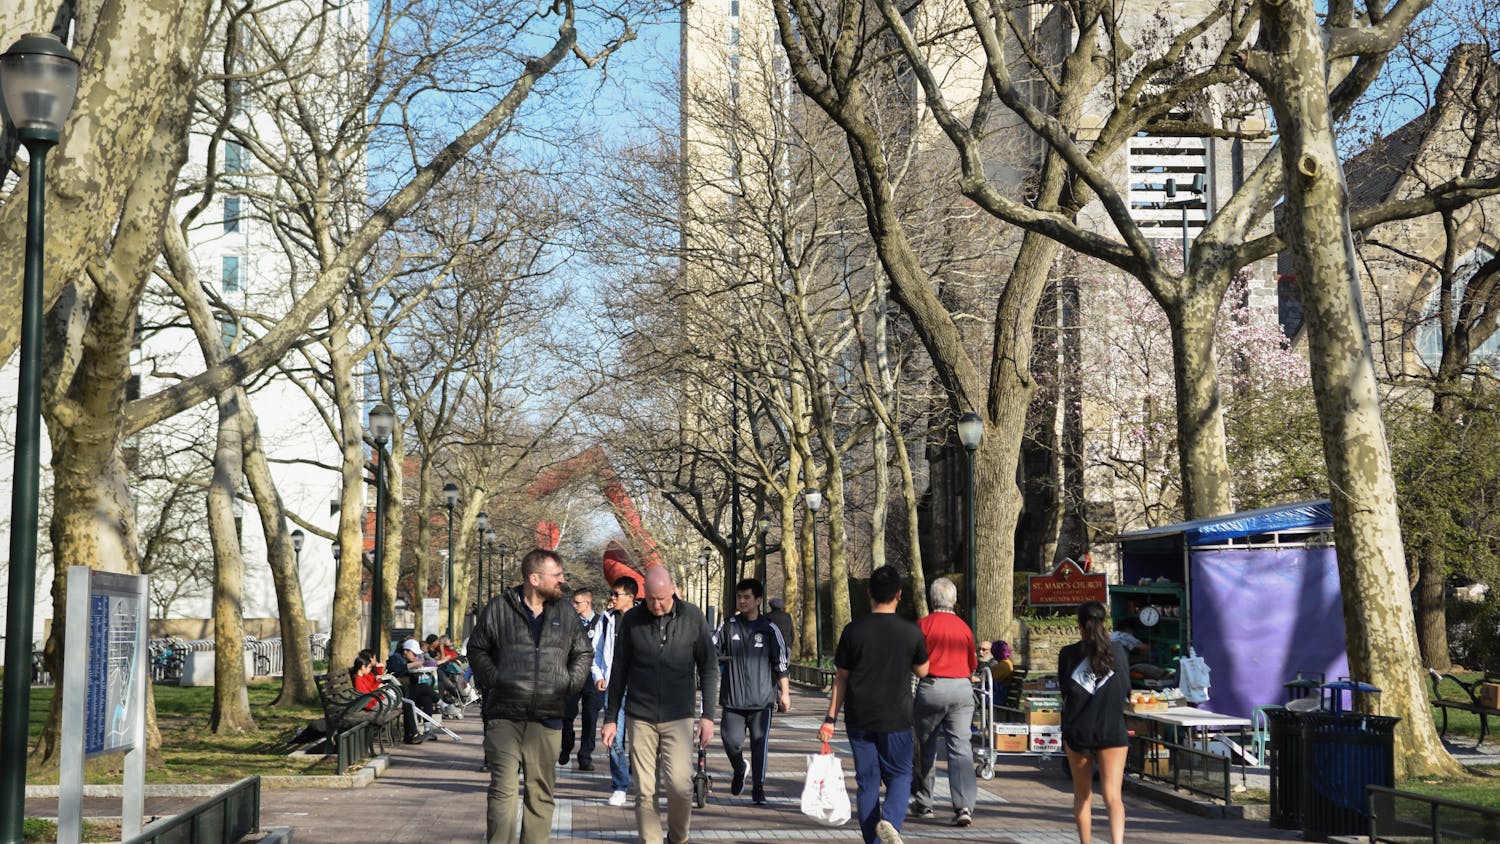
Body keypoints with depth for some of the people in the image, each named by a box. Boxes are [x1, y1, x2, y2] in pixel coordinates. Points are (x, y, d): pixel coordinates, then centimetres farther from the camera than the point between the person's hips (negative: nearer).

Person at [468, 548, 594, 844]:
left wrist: (570, 684, 8)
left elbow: (583, 653, 22)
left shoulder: (565, 615, 10)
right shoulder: (499, 608, 1)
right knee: (503, 787, -8)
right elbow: (477, 650, 10)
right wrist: (493, 680, -2)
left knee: (541, 791, 8)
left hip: (547, 719, 3)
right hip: (504, 716, -3)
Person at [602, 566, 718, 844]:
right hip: (640, 717, 1)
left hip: (678, 716, -1)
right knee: (644, 790, 0)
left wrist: (708, 715, -1)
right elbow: (619, 671, 9)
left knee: (680, 784, -10)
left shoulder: (692, 617, -1)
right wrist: (610, 718, 8)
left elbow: (709, 667, 4)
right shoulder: (631, 620, 2)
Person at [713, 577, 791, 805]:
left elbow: (781, 663, 6)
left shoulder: (769, 629, 4)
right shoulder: (728, 627, 7)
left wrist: (785, 693, 4)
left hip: (761, 699, -1)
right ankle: (739, 771, 25)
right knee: (732, 741, -6)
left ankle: (758, 788, 10)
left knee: (759, 744, -2)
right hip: (733, 698, 1)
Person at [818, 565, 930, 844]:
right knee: (899, 776, 11)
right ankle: (890, 821, -15)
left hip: (859, 719, 1)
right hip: (896, 718, -1)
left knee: (867, 781, 9)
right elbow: (922, 671, 9)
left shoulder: (854, 630, -5)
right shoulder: (911, 632, -6)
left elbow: (841, 679, 0)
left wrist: (831, 719, 5)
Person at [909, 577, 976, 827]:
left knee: (926, 746, 13)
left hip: (931, 687, -2)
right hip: (962, 689, 2)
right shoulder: (964, 627, 6)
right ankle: (964, 806, -16)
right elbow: (973, 664, 14)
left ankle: (923, 803, 22)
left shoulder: (924, 625, -4)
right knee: (961, 747, -3)